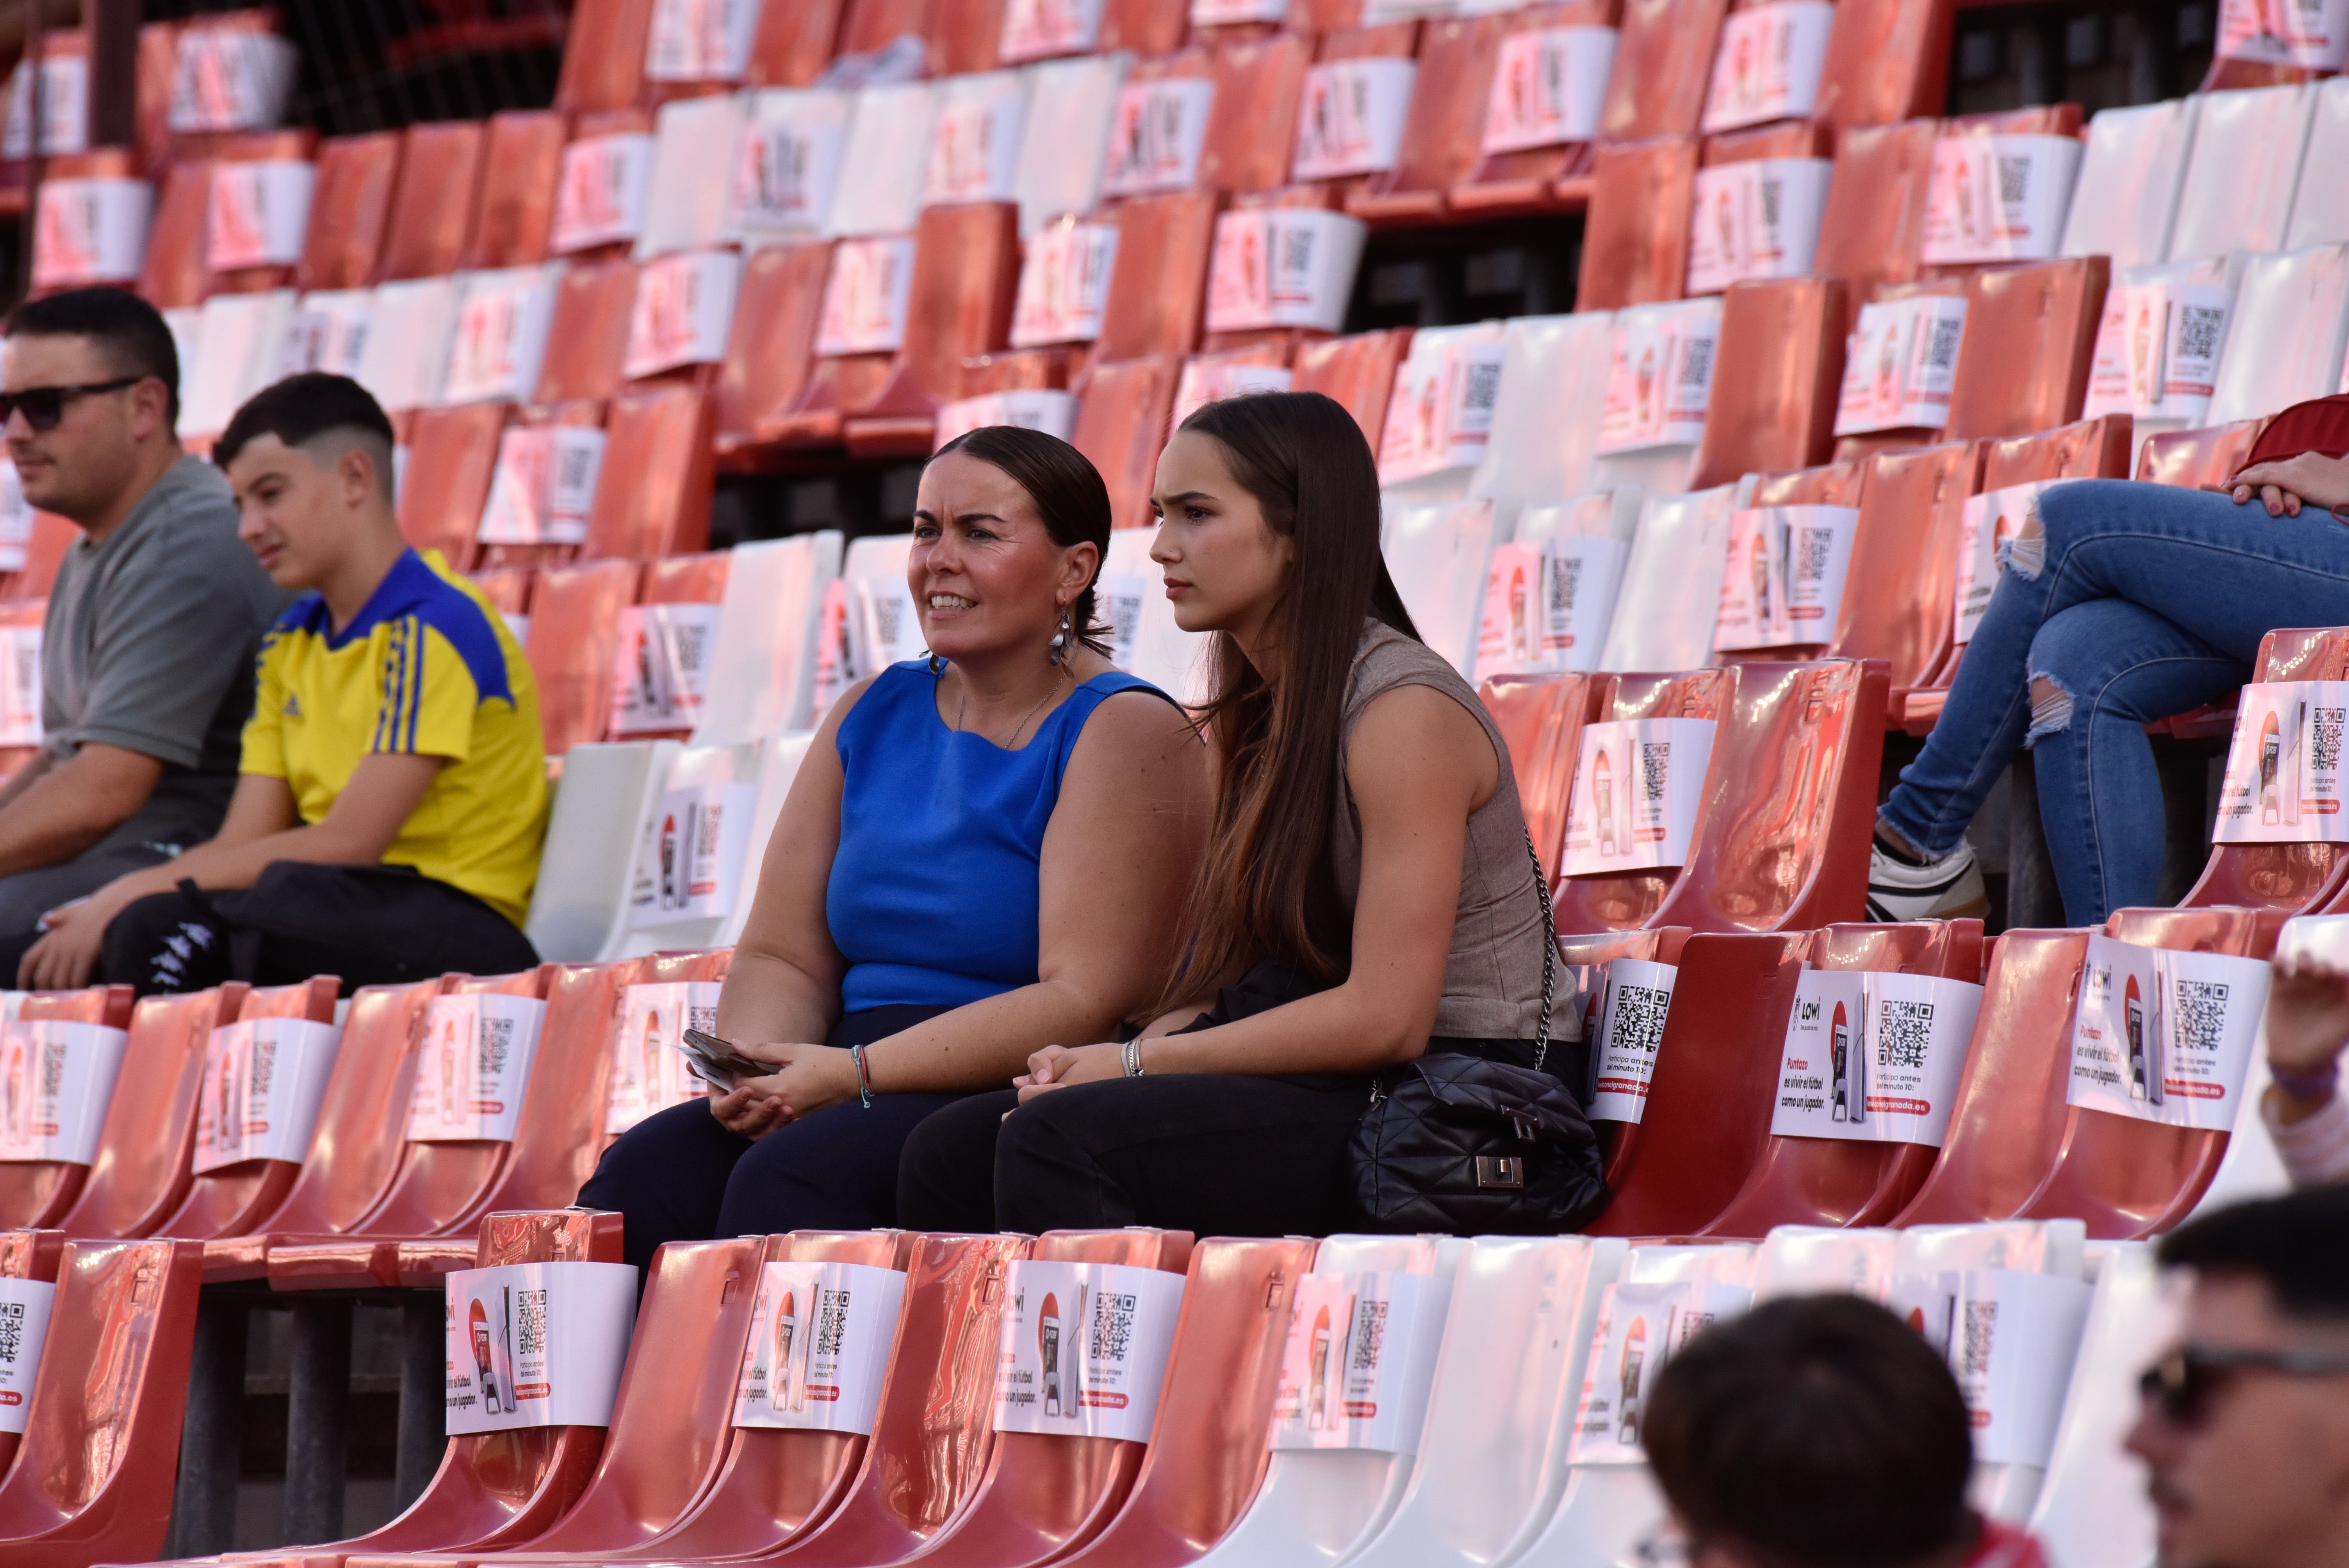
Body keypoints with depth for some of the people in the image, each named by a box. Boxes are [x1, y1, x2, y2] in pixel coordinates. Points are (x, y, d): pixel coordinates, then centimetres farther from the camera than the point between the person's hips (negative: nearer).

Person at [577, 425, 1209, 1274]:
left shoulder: (1127, 734, -4)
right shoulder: (873, 715, 17)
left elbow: (1088, 1000, -14)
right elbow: (779, 955, 16)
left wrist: (854, 1073, -19)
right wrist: (752, 1068, -9)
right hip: (865, 1101, 6)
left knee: (788, 1177, -33)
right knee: (642, 1174, -23)